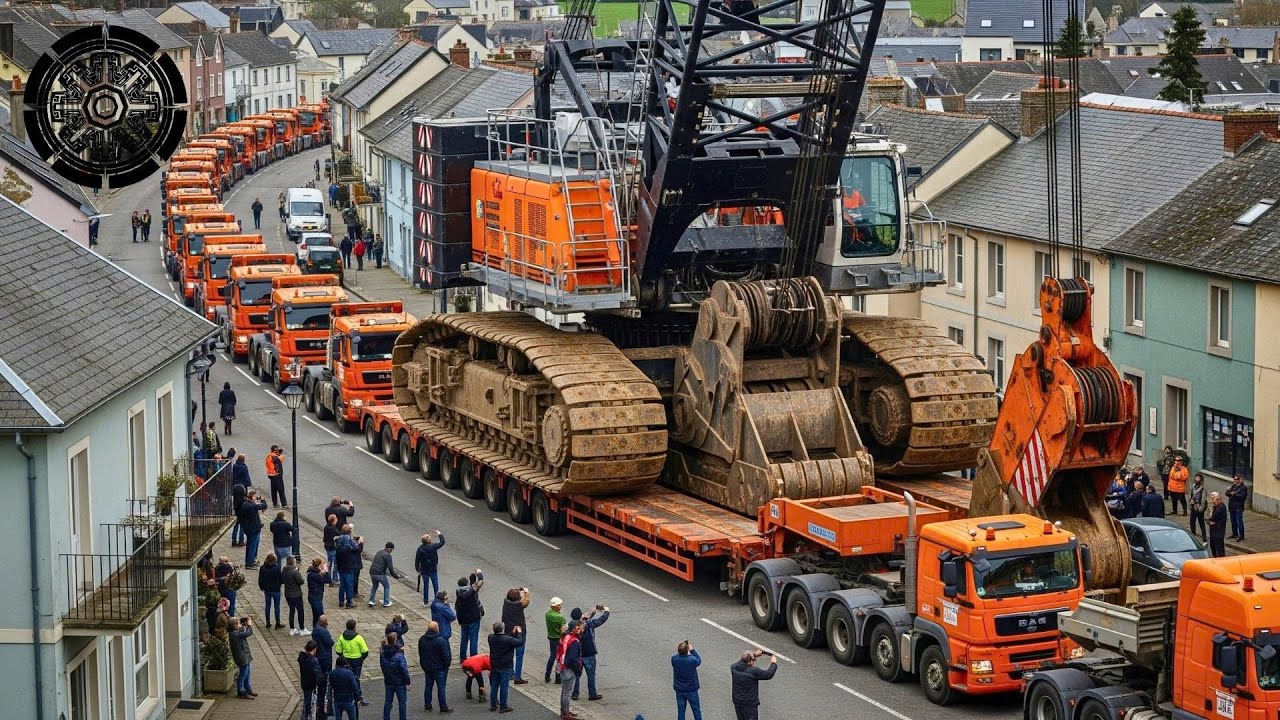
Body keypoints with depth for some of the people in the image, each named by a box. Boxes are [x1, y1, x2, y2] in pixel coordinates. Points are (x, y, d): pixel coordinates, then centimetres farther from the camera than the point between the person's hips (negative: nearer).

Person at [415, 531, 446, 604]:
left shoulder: (420, 549, -10)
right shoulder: (433, 546, -17)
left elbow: (417, 560, -5)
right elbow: (442, 542, -1)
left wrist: (418, 570, 7)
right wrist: (440, 534, 16)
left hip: (424, 571, 2)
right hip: (433, 570, -2)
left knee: (425, 586, 12)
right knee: (435, 586, 9)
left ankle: (425, 602, 17)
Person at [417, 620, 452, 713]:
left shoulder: (422, 640, 1)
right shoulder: (441, 640, -21)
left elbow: (420, 654, 11)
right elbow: (445, 655, -19)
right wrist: (448, 663, -1)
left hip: (427, 668, 6)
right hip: (439, 668, -5)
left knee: (428, 686, 15)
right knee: (441, 687, 1)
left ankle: (427, 706, 21)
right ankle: (443, 707, 4)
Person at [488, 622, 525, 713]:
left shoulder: (491, 638, -4)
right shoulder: (507, 640, -22)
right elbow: (520, 642, -13)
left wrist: (513, 633, 10)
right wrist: (520, 633, 3)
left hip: (494, 666, 6)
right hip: (505, 667, -6)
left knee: (494, 685, 15)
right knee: (504, 686, 4)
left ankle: (493, 705, 22)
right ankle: (503, 706, 9)